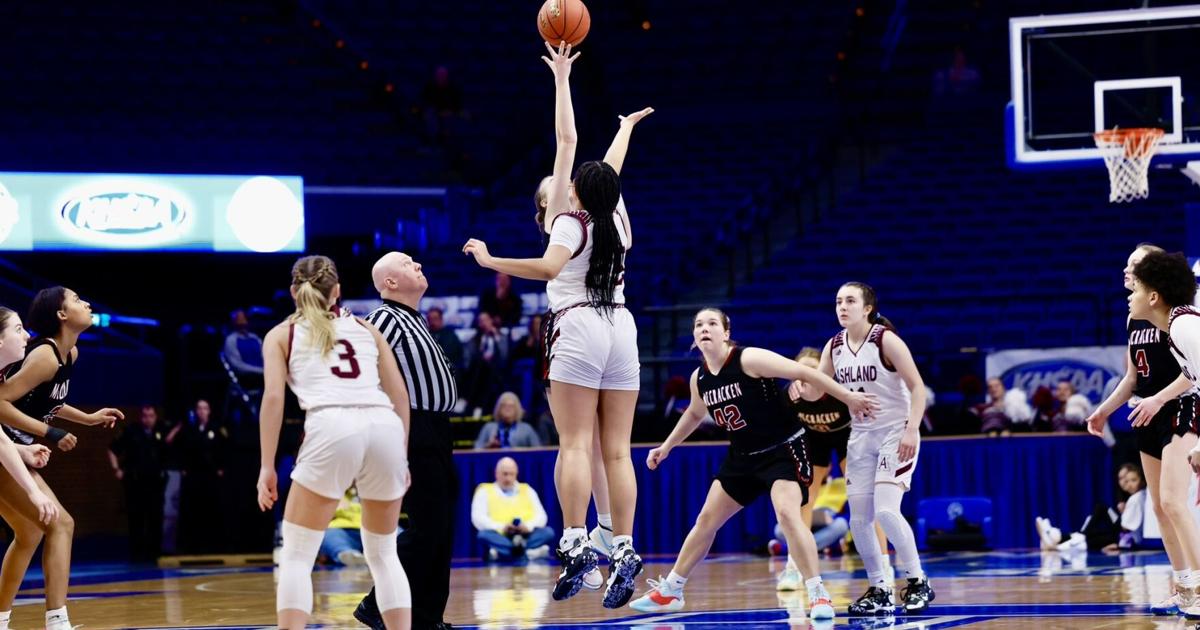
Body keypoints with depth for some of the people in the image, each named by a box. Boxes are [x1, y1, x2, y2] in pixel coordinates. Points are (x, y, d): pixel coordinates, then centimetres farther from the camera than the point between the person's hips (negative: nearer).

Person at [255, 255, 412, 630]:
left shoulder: (282, 334, 20)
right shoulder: (366, 329, 28)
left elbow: (273, 397, 6)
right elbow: (399, 394, 19)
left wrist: (267, 467, 4)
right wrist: (401, 458, 22)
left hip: (332, 428, -3)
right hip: (384, 426, 3)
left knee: (297, 555, 5)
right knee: (383, 553, 18)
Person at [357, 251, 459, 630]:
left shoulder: (415, 321, 19)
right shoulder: (386, 319, -11)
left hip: (436, 434, 10)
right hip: (415, 433, -10)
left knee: (442, 528, 9)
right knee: (426, 528, -12)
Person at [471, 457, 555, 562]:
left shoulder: (527, 491, 23)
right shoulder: (484, 491, 16)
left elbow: (541, 516, 12)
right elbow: (478, 518, 1)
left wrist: (528, 526, -12)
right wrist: (501, 528, -16)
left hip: (526, 536, 2)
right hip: (500, 537, -2)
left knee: (548, 532, -25)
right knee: (484, 535, -33)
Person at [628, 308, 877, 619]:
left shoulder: (749, 359, -21)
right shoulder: (699, 378, 1)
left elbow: (805, 372, -20)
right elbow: (694, 414, 23)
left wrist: (849, 398, -21)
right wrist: (666, 448, 29)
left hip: (783, 449, -7)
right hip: (743, 456, 7)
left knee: (787, 513, -28)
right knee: (707, 519, 12)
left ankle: (818, 595, -21)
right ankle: (669, 592, 25)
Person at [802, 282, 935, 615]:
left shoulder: (886, 340, -14)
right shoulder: (834, 346, 3)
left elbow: (917, 386, -15)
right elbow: (814, 391, 7)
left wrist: (912, 430, -25)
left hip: (896, 433, -6)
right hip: (861, 436, 6)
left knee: (886, 510, -20)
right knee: (859, 520, 1)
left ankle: (918, 583, -5)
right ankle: (880, 591, 14)